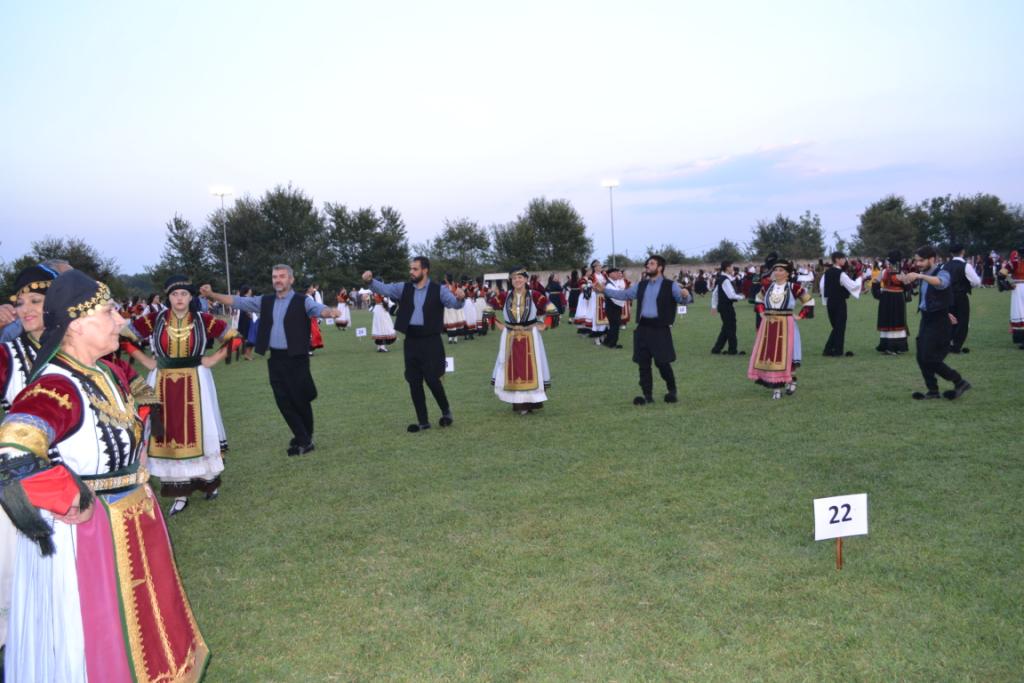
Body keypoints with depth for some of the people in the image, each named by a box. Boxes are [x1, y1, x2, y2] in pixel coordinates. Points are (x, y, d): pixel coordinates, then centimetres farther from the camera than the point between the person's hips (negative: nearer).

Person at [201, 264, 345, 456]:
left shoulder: (302, 301, -5)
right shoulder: (265, 301, 9)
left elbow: (318, 309, -23)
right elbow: (237, 301, 8)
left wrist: (330, 312, -47)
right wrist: (212, 295, -5)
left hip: (296, 358, -5)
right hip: (275, 359, 5)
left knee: (300, 400, 2)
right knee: (283, 401, 6)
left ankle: (306, 439, 24)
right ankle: (303, 439, 17)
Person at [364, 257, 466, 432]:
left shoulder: (438, 290, -5)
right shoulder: (404, 288, 6)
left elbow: (455, 303, -14)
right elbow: (384, 289, -1)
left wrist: (460, 298, -38)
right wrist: (370, 281, -20)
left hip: (430, 341, -4)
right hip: (411, 341, 4)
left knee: (432, 380, -5)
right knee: (414, 382, 7)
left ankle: (446, 411, 22)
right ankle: (423, 421, 18)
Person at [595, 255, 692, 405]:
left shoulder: (670, 285, -6)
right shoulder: (641, 285, 11)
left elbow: (684, 299, -14)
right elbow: (624, 294, 15)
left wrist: (685, 295, -39)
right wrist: (604, 290, 7)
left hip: (660, 329, -5)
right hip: (643, 328, 5)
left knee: (662, 363, 0)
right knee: (643, 363, 7)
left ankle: (672, 391, 24)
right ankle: (647, 395, 17)